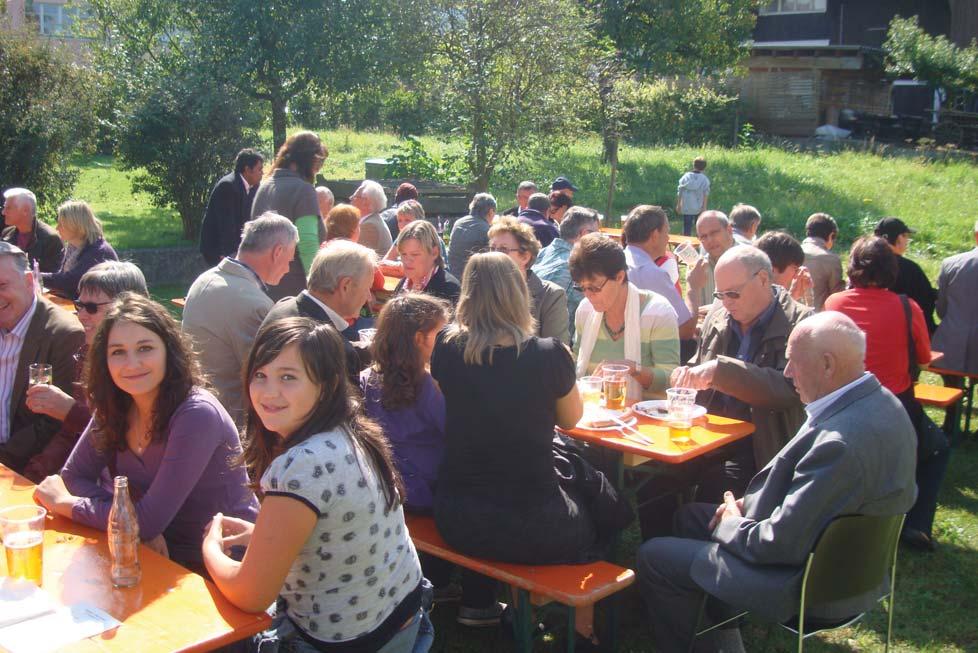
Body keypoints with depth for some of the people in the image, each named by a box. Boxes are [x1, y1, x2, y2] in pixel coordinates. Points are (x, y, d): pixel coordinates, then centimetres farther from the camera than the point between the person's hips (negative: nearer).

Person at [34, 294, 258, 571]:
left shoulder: (197, 414, -23)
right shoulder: (115, 407, -2)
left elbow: (149, 520, -24)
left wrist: (64, 503, -9)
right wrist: (139, 525, -14)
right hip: (160, 554, 6)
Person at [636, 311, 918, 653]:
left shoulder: (841, 442, -35)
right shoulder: (880, 401, -3)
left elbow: (783, 544, -29)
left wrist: (729, 525, -9)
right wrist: (750, 503, 0)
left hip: (808, 586, -10)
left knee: (653, 557, -2)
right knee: (691, 515, 22)